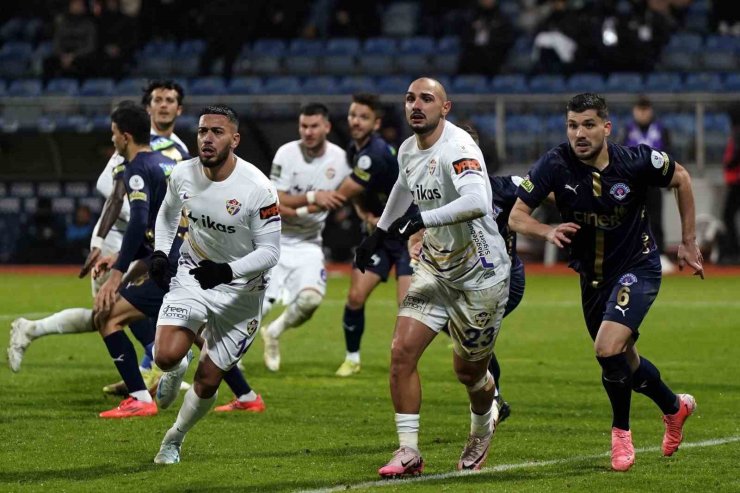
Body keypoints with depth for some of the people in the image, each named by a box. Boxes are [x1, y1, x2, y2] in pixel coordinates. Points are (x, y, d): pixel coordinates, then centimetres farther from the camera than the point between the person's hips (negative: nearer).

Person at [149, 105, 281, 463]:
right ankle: (177, 370, 17)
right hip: (192, 273, 2)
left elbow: (269, 252, -17)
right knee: (166, 356, -22)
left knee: (207, 383, 4)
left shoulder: (257, 188, -23)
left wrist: (227, 271, -33)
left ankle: (174, 440, 33)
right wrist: (160, 252, -3)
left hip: (240, 289, -2)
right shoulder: (183, 175, -9)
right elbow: (168, 213, 14)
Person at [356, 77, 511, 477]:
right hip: (434, 267, 7)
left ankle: (483, 425, 42)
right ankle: (408, 451, -2)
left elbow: (476, 202, -42)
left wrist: (426, 218, -45)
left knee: (469, 371, 8)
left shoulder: (458, 148, -24)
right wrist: (378, 234, 32)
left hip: (480, 274, -7)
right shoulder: (408, 150, 3)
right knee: (402, 351, -10)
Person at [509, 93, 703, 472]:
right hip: (592, 276, 4)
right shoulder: (555, 164, -16)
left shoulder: (636, 161, -19)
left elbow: (681, 179, 1)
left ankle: (621, 430, 4)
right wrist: (547, 231, -36)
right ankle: (674, 406, 47)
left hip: (637, 267, -4)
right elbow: (517, 216, -15)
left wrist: (688, 241, 4)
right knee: (624, 362, 17)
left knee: (608, 349, -23)